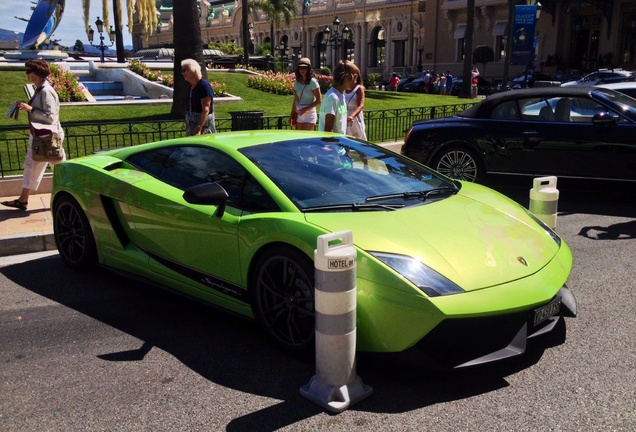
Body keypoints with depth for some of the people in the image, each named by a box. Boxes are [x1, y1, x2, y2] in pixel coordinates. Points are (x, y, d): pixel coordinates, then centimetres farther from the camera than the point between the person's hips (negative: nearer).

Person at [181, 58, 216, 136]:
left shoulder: (204, 86, -15)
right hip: (192, 123, 9)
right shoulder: (192, 86, 11)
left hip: (203, 123, -9)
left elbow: (206, 110, -21)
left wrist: (199, 128, -28)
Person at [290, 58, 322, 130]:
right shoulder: (297, 83, 8)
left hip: (310, 113, -5)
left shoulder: (312, 82, -8)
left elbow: (319, 100, -10)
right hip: (300, 114, 6)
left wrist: (305, 109, -14)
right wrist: (292, 115, 7)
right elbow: (296, 100, 13)